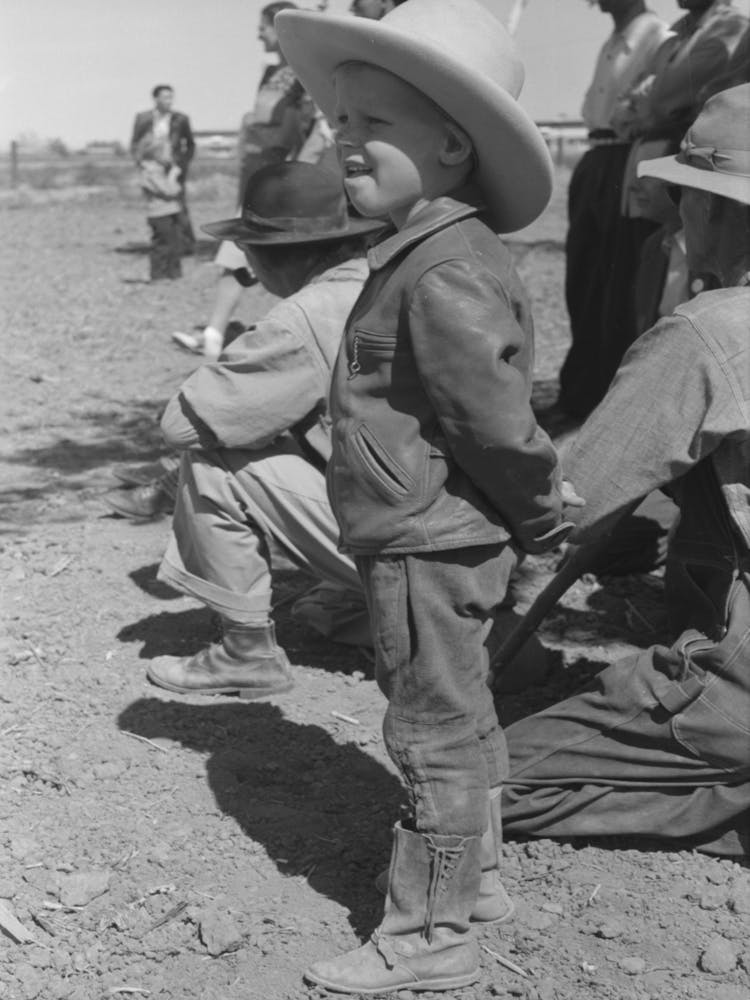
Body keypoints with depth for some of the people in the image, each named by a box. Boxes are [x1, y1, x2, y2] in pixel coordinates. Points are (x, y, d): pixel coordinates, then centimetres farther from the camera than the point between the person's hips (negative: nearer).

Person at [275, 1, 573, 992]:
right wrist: (526, 513, 17)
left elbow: (495, 415, -25)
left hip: (428, 551, -10)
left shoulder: (443, 273, -24)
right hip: (441, 543, 10)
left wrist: (535, 513, -10)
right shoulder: (432, 255, 8)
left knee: (434, 736, 2)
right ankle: (471, 871, 40)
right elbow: (497, 415, 15)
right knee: (459, 723, 22)